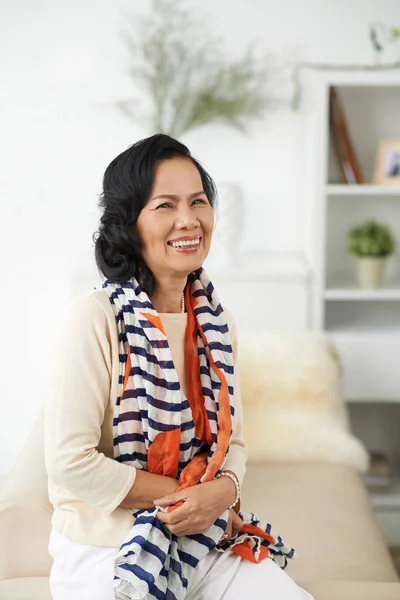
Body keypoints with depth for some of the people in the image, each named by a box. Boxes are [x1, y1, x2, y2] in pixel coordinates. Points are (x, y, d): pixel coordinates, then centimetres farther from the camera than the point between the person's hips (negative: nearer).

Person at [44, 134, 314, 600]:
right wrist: (188, 495, -14)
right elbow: (70, 461, -19)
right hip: (103, 552, -5)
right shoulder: (98, 316, -16)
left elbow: (232, 439, 10)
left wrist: (222, 491, -13)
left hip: (200, 541, 5)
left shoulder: (216, 322, 3)